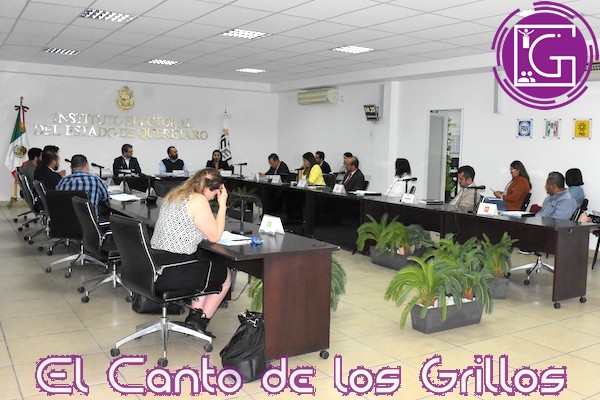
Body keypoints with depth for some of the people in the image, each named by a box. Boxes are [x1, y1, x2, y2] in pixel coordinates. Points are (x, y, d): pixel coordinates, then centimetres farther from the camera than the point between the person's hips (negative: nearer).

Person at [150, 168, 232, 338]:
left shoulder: (175, 195, 12)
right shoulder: (198, 200, -16)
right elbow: (215, 236, -11)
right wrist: (222, 204, -4)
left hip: (154, 266, 9)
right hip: (172, 274, -9)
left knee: (206, 265, 31)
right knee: (225, 274, 17)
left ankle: (195, 314, 26)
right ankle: (200, 321, 26)